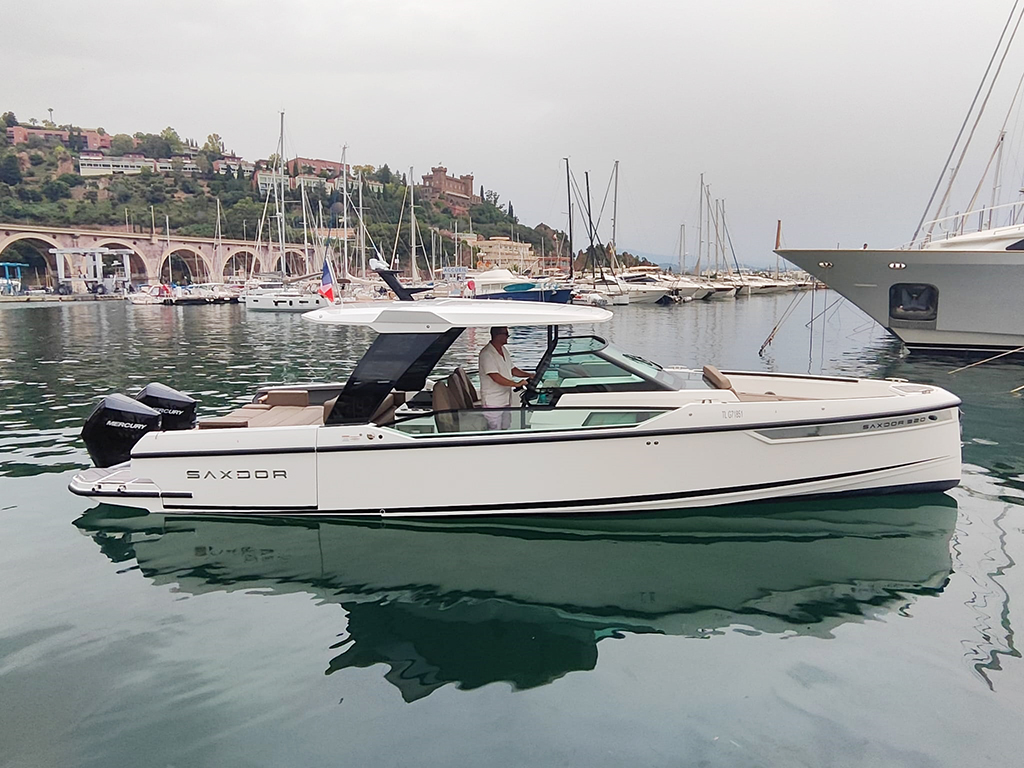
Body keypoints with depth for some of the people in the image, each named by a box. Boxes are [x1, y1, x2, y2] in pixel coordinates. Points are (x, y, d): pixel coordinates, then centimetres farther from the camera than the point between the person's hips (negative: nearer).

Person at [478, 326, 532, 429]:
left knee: (505, 428, 17)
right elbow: (496, 377, -28)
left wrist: (529, 375, 2)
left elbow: (512, 369, 16)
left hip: (506, 400, 9)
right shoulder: (486, 354, -22)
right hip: (492, 402, -9)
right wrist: (516, 384, -26)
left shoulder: (504, 350, 9)